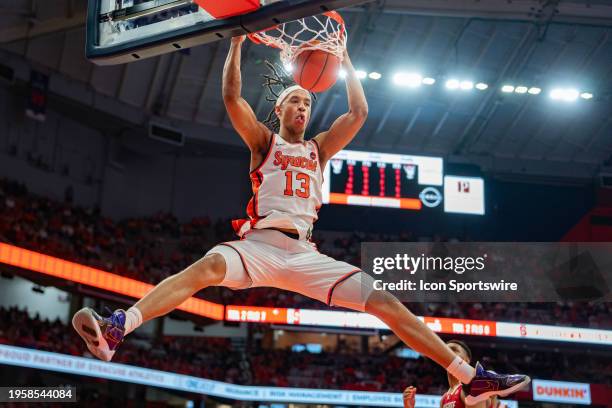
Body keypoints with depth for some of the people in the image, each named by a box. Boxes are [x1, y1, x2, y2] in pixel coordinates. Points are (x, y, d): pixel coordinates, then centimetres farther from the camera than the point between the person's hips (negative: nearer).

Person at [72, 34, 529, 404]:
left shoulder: (318, 149, 23)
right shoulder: (263, 141, 14)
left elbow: (359, 112, 14)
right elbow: (232, 97, 0)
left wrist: (345, 58, 15)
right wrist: (238, 40, -3)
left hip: (304, 253, 3)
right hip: (259, 243, -3)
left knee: (384, 302, -7)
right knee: (207, 267, -36)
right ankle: (116, 330, -54)